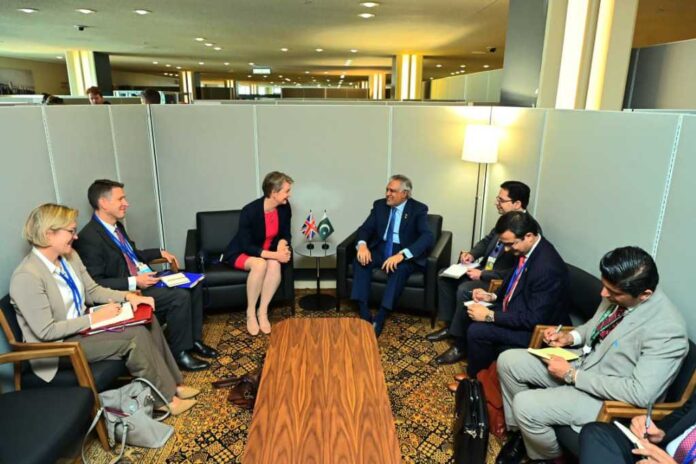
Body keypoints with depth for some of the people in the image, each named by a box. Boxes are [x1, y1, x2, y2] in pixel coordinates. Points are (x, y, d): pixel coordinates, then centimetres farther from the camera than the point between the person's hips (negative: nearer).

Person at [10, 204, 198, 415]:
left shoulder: (69, 256, -1)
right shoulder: (27, 277, -25)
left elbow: (92, 290, 9)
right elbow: (46, 331, -24)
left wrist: (128, 296, -7)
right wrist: (94, 318, -21)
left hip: (81, 325, 8)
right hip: (57, 344, -8)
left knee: (147, 321, -8)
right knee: (135, 336, -22)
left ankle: (172, 383, 0)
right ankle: (165, 398, -5)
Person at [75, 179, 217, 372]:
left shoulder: (117, 226, 9)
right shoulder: (89, 237, -19)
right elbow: (95, 284, -21)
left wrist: (160, 252, 14)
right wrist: (134, 282, -25)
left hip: (144, 278, 10)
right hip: (127, 290, -9)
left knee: (193, 285, 3)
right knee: (180, 296, -24)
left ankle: (194, 339, 11)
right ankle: (179, 353, -7)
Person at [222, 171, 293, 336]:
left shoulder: (284, 207, -11)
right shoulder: (250, 211, -28)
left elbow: (285, 234, 2)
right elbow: (247, 246, -24)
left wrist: (282, 244, -21)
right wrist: (274, 254, -32)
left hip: (268, 251, 4)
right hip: (241, 252, -4)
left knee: (275, 264, -31)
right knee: (260, 264, -36)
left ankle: (263, 311, -17)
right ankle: (250, 312, -17)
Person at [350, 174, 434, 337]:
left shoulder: (418, 209, -8)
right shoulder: (380, 205, 5)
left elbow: (427, 237, -21)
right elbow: (365, 229, 3)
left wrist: (402, 254, -36)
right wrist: (362, 245, -22)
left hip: (405, 254, -4)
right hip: (381, 250, 4)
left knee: (399, 268, -36)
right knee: (360, 260, -25)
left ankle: (379, 320, -34)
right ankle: (364, 314, -27)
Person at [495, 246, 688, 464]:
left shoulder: (667, 329, -28)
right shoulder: (616, 293, -6)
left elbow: (640, 393, -28)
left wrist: (572, 374, -24)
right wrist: (570, 337, -4)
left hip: (607, 398, -8)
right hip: (583, 362, 8)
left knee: (525, 405, -21)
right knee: (508, 361, 0)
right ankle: (521, 430, 18)